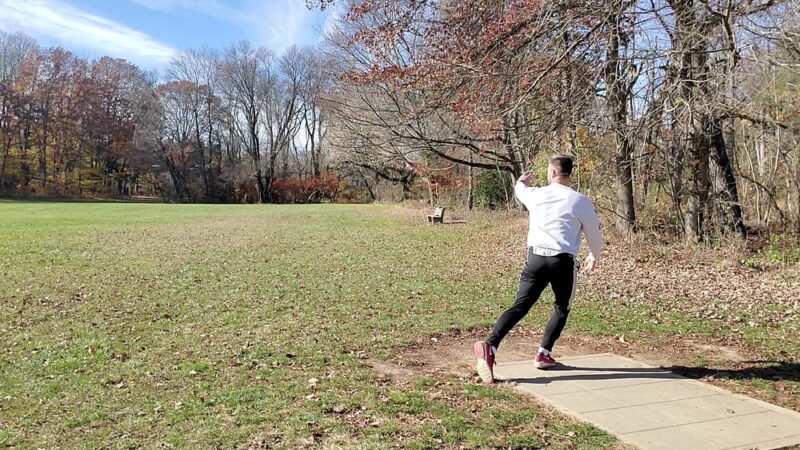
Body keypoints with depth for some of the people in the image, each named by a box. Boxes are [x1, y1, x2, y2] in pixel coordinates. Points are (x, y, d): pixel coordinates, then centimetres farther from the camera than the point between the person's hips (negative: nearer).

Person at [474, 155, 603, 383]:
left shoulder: (537, 194, 7)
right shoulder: (580, 201, 1)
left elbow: (520, 190, 32)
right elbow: (594, 235, 10)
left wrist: (522, 181, 57)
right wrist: (594, 257, 31)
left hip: (536, 257, 2)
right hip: (563, 261, -1)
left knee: (520, 306, -1)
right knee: (562, 308, 20)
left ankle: (490, 345, -18)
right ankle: (544, 353, 15)